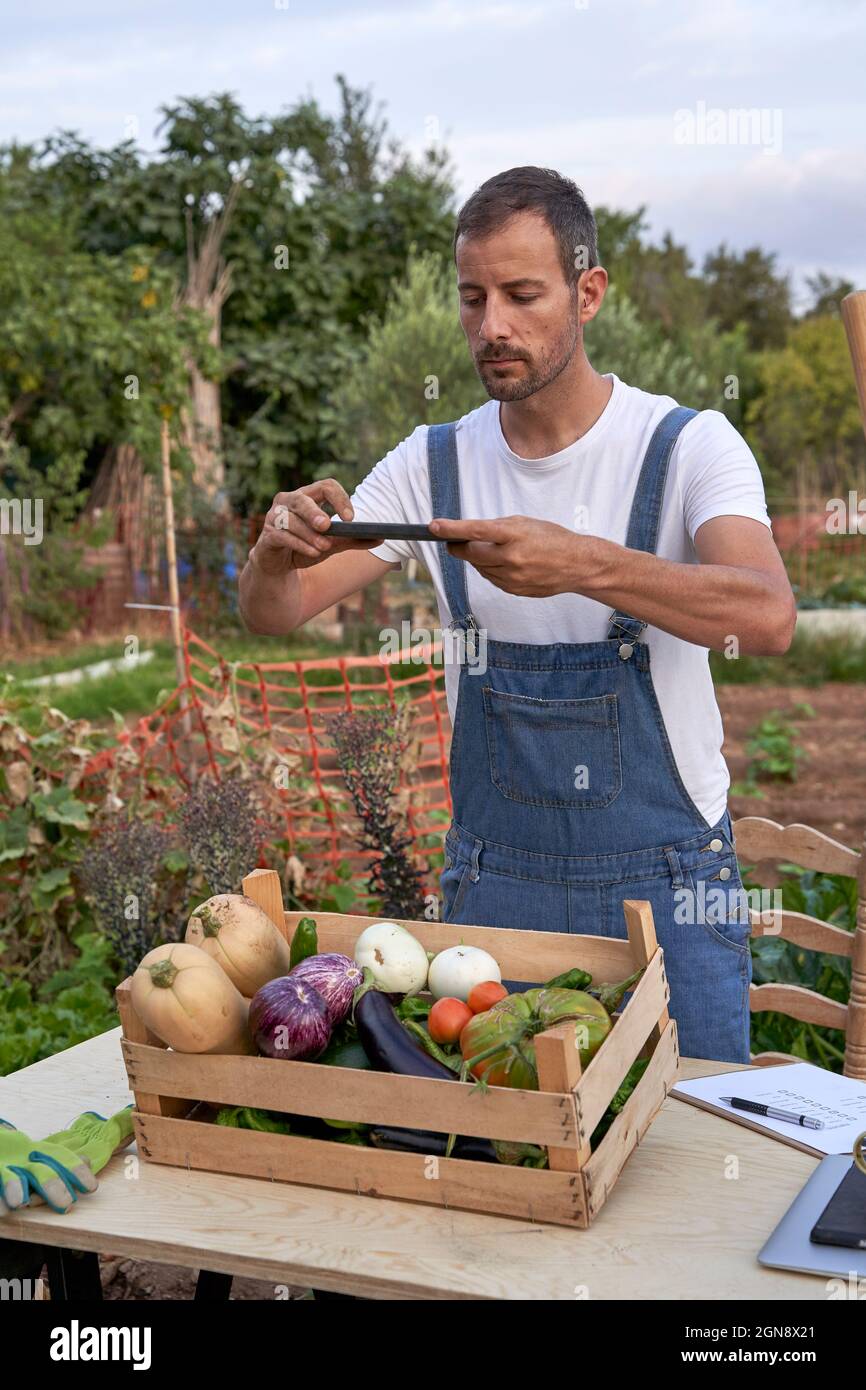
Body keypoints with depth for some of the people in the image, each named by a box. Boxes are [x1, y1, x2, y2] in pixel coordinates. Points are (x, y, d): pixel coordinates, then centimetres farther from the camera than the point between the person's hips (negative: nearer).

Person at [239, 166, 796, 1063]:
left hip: (664, 887, -2)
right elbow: (272, 615, -2)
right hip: (492, 881, 3)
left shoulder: (688, 445, -11)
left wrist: (578, 562, -43)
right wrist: (277, 552, -25)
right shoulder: (434, 462, -1)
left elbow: (768, 617, -29)